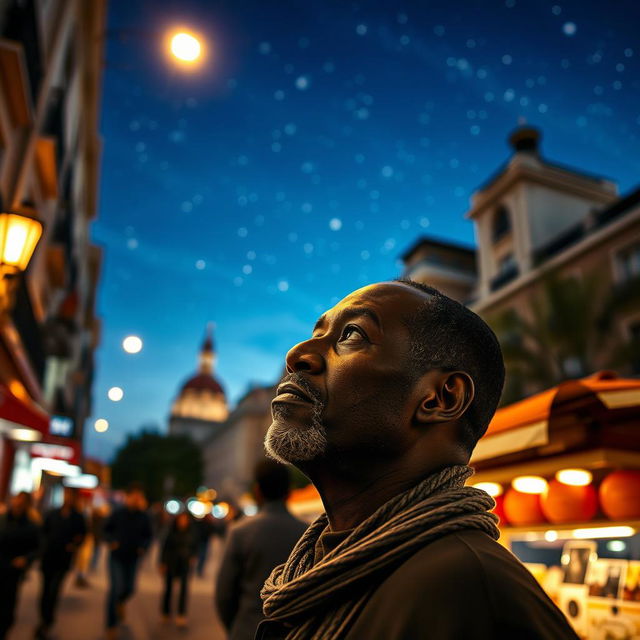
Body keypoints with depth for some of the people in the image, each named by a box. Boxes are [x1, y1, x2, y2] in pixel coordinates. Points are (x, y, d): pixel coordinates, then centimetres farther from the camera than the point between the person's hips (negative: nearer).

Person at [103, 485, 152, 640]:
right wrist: (110, 541, -17)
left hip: (132, 558, 3)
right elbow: (106, 530, 1)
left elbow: (147, 536, 5)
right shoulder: (117, 514, -11)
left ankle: (120, 602, 49)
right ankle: (111, 625, 4)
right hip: (117, 557, -3)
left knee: (129, 588, 11)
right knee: (116, 588, -11)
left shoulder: (143, 517, -6)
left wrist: (143, 547, -13)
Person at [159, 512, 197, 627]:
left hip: (185, 563, 0)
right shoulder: (172, 532, -5)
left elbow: (194, 547, 10)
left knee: (184, 587, -11)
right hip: (171, 563, 0)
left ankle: (182, 615, -8)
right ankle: (166, 614, 27)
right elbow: (165, 547, -1)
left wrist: (193, 557, -6)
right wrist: (162, 563, -2)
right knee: (169, 587, 9)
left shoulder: (191, 533, 0)